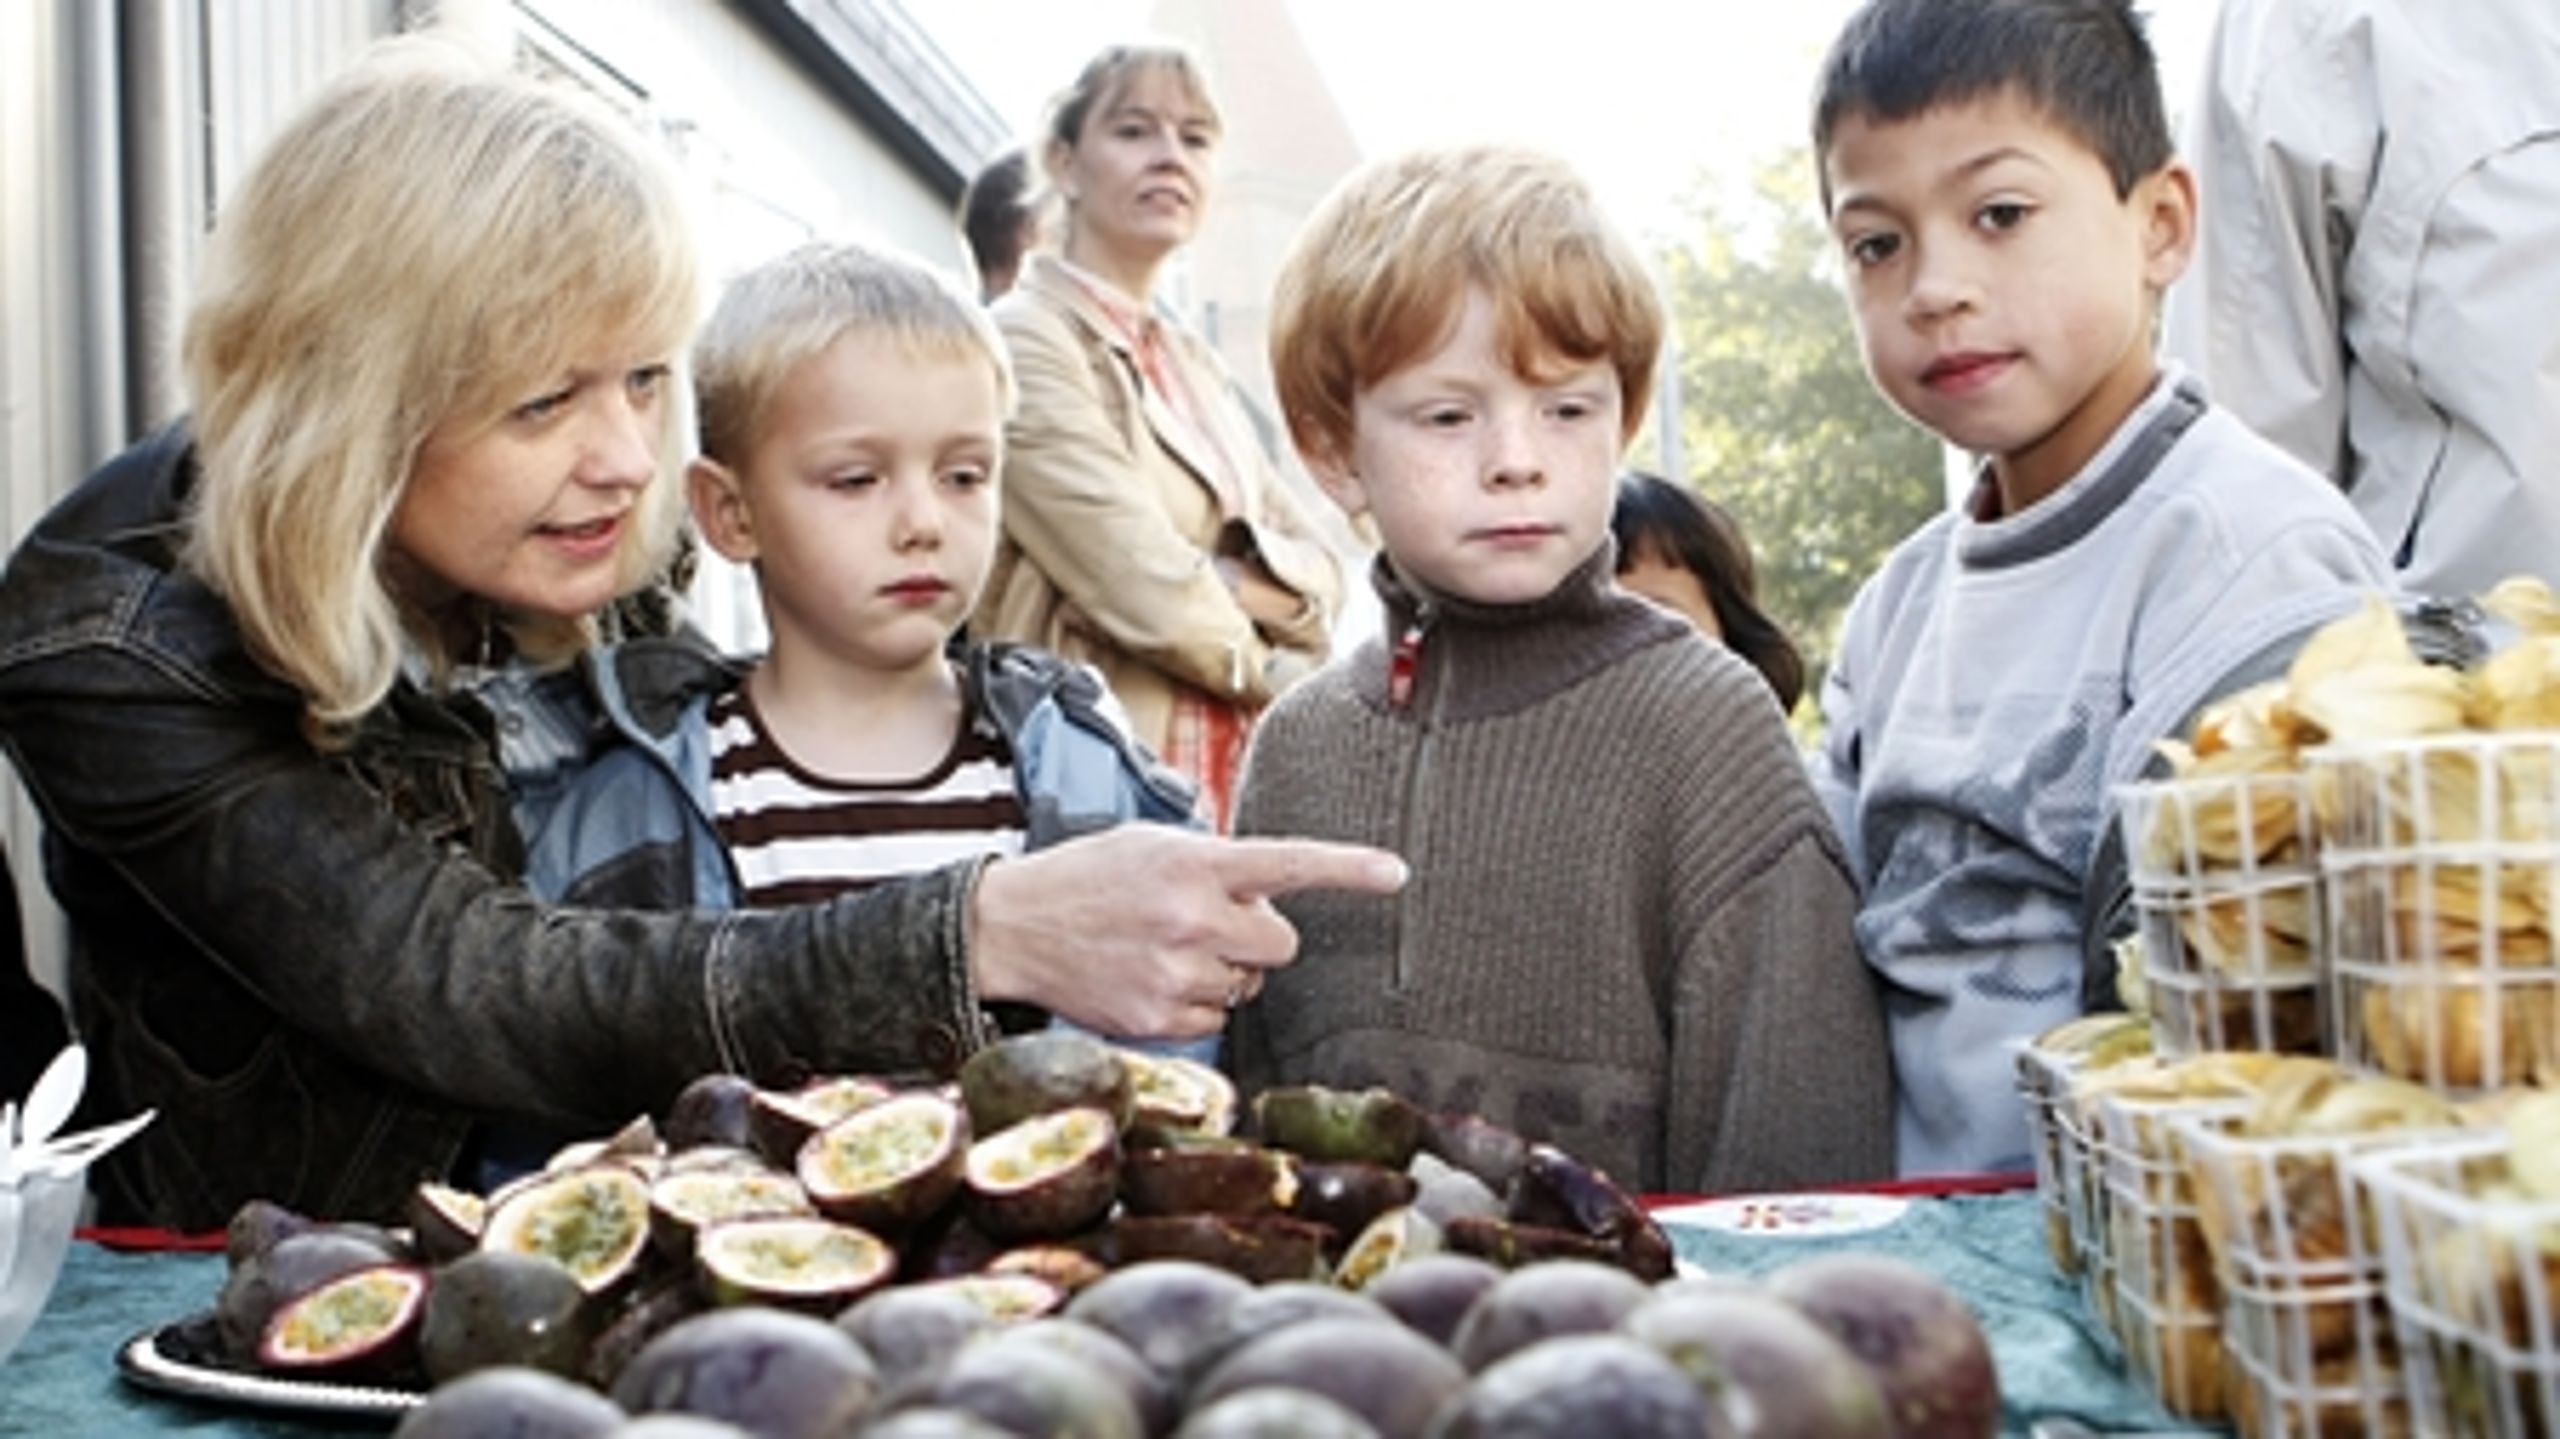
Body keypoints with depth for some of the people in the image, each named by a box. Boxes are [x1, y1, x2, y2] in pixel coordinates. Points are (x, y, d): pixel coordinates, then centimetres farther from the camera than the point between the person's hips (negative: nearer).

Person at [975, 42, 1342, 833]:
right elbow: (1148, 597, -16)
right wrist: (1279, 672, 1)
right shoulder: (1023, 340, -8)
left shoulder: (1194, 363, 17)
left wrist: (1227, 584, -11)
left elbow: (1319, 573, 10)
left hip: (1236, 776, 8)